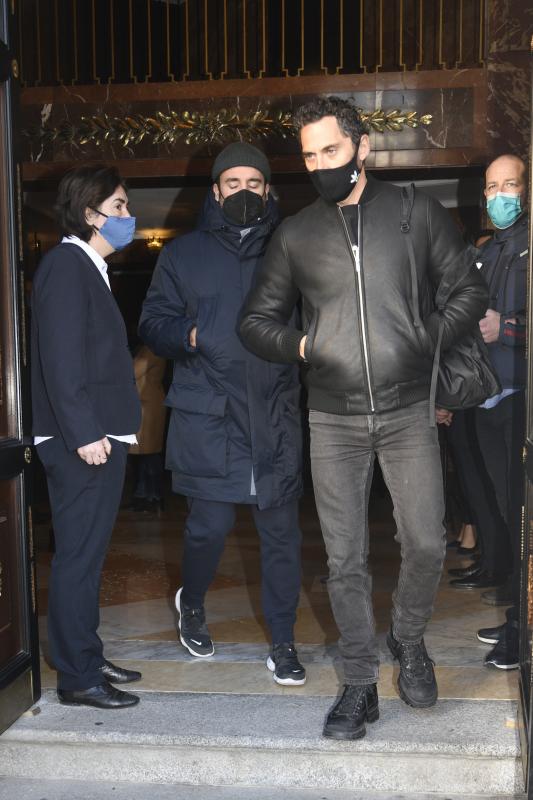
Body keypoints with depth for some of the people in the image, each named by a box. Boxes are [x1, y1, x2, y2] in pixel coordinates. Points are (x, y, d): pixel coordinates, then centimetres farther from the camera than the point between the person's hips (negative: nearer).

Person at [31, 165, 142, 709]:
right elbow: (60, 357, -20)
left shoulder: (88, 268, 19)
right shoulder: (66, 264, -10)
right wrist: (84, 433, -23)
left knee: (87, 555, 15)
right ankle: (78, 678, 5)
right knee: (79, 557, -3)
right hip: (80, 441, -10)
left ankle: (87, 659, 26)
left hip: (99, 436, 10)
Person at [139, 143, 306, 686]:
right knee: (210, 525, 0)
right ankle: (191, 604, 32)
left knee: (281, 529, 4)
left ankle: (283, 641, 19)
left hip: (275, 415, 1)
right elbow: (152, 323, 9)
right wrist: (188, 335, -10)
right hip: (206, 414, -1)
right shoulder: (184, 254, 10)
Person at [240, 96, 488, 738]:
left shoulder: (415, 213, 2)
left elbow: (470, 288, 7)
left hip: (408, 413, -1)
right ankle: (360, 685, 20)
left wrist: (427, 338, -6)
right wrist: (298, 345, -5)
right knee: (344, 560, 5)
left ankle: (408, 638, 30)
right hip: (334, 421, 1)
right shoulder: (295, 234, 7)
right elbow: (257, 319, 13)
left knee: (425, 545, -1)